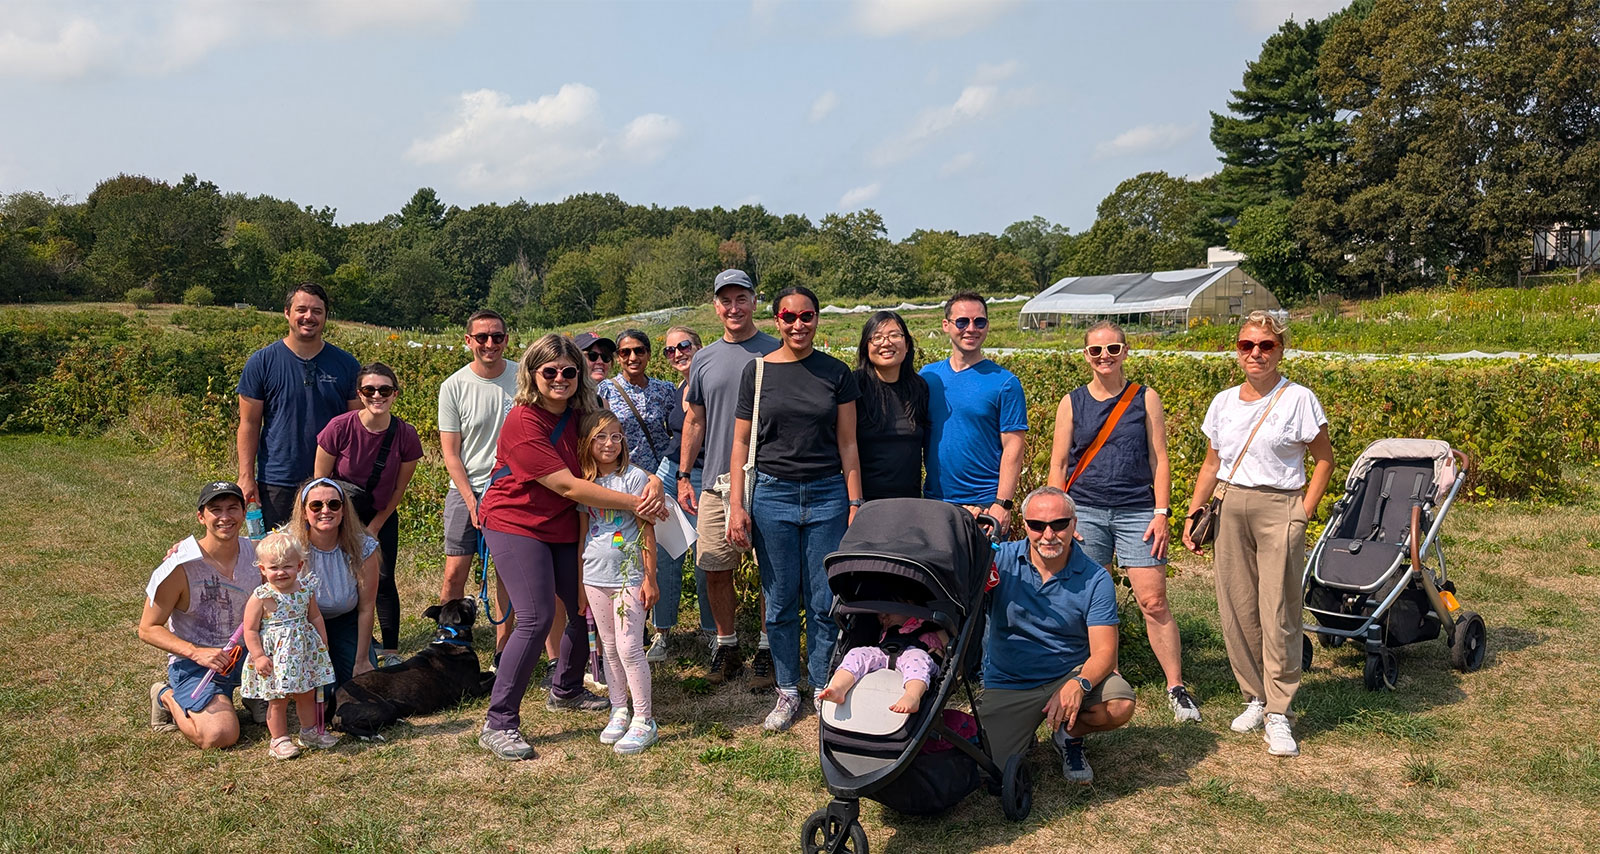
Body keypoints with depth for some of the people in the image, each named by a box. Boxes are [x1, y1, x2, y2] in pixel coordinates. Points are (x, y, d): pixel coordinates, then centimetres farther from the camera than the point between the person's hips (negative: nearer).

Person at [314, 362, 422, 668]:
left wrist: (374, 528, -3)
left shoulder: (406, 436, -19)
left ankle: (391, 653, 4)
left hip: (382, 515, 1)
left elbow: (399, 488, -5)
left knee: (384, 579, -3)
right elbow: (319, 482, -12)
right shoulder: (340, 428, -24)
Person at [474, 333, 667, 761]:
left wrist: (653, 481, -20)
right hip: (516, 525, -7)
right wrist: (635, 503, -25)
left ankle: (565, 690, 36)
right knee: (536, 618, -15)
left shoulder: (581, 414, -1)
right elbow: (568, 486, -26)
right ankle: (498, 725, -6)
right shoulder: (523, 423, -23)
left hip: (563, 527, 7)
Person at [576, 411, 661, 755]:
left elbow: (647, 531, -7)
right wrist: (579, 582, 13)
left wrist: (650, 578, -9)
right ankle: (619, 712, 24)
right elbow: (582, 534, 14)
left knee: (629, 648, -6)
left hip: (629, 574, -5)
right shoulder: (585, 482, 8)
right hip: (595, 576, 5)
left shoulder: (634, 477, -7)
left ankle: (644, 720, 3)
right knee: (609, 648, 12)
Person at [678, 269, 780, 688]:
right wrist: (683, 475, 12)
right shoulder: (704, 359, 11)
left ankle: (767, 650, 16)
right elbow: (695, 421, 17)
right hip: (716, 481, 3)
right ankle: (727, 647, 23)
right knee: (715, 571, 7)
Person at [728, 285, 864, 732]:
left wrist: (855, 503, 1)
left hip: (827, 495, 0)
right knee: (780, 602, 6)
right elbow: (741, 443, 4)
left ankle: (824, 689, 19)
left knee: (824, 602, 3)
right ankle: (787, 691, 21)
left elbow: (847, 444, 5)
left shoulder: (837, 373, 4)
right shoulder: (757, 371, 2)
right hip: (772, 494, 0)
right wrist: (736, 506, -3)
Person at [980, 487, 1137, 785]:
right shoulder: (1001, 561, -8)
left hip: (1072, 674, 1)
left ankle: (1069, 734, 7)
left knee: (1120, 706, -29)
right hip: (1007, 684, 0)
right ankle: (1024, 730, 20)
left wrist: (1078, 684, -33)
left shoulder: (1095, 579, -8)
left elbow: (1104, 652, -12)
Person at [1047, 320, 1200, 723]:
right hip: (1084, 512, 1)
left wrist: (1162, 514, -3)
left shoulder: (1146, 399, 6)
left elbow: (1159, 460, 5)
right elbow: (1057, 466, 7)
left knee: (1154, 602, -4)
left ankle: (1177, 688, 7)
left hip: (1137, 512, -1)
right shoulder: (1072, 403, 7)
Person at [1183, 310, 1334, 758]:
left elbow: (1324, 459, 3)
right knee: (1236, 610, 6)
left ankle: (1278, 714, 3)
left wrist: (1305, 510, -6)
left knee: (1278, 614, -5)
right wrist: (1192, 514, 9)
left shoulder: (1298, 400, -3)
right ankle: (1255, 698, 20)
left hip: (1279, 509, -4)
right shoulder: (1223, 402, 9)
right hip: (1230, 508, 4)